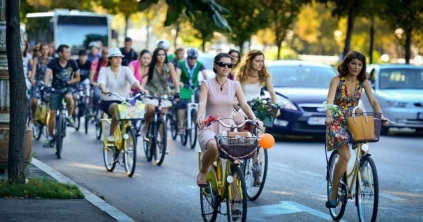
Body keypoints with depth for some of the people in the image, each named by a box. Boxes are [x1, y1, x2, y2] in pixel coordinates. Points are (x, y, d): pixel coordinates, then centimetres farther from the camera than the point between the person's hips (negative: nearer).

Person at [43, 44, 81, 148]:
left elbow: (77, 78, -1)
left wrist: (67, 82, -18)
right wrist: (46, 86, -45)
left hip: (67, 88, 0)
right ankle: (50, 138, 8)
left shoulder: (72, 63, -9)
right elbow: (48, 74, -27)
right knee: (52, 113, -3)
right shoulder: (53, 62, -14)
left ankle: (69, 117, -10)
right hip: (55, 89, 0)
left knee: (69, 98, -36)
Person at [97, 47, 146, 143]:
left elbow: (134, 81, -14)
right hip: (108, 101, -2)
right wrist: (104, 89, -43)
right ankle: (111, 135, -18)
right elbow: (101, 82, -19)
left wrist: (141, 89, -35)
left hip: (124, 101, 2)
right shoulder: (104, 70, 0)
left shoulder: (125, 70, 4)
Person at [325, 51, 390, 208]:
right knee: (345, 156, -22)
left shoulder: (363, 82, 2)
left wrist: (381, 116, -21)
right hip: (337, 122, -4)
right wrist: (329, 116, -41)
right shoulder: (337, 80, -10)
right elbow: (330, 99, -23)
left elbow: (373, 101, -4)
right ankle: (333, 192, -8)